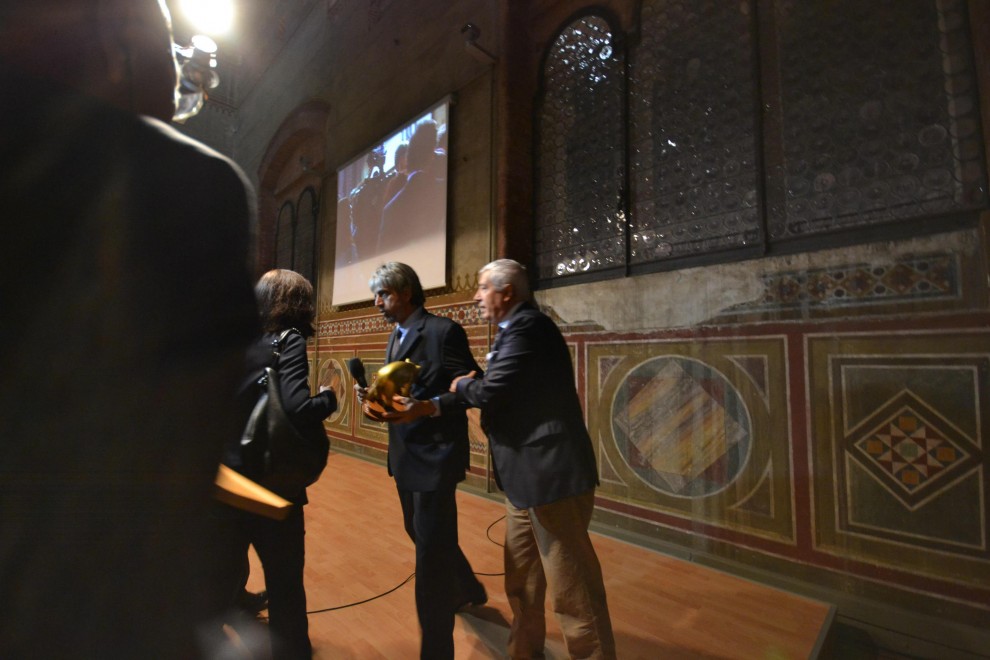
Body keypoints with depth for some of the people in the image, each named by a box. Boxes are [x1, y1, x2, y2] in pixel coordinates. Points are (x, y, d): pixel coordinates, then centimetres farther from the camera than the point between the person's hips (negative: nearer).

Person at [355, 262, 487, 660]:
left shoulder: (444, 331, -16)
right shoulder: (396, 337, 12)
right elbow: (401, 388, 14)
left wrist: (429, 407, -31)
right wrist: (375, 396, -6)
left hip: (435, 454, -9)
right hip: (406, 454, 10)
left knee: (431, 547, 2)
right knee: (420, 533, 25)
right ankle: (468, 590, 52)